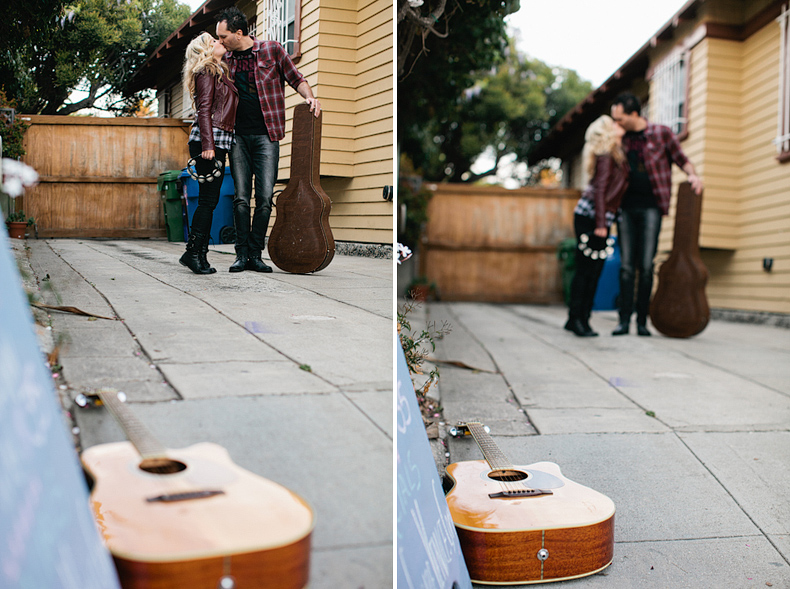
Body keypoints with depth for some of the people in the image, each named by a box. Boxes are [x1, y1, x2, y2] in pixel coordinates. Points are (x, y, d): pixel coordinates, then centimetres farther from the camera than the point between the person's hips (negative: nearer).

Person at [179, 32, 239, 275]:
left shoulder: (219, 72, 23)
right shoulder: (206, 72, -4)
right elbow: (204, 110, -13)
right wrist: (208, 144, -20)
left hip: (218, 143, 9)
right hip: (209, 140, -9)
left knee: (210, 200, 6)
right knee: (208, 199, -10)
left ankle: (200, 254, 8)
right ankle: (193, 252, -6)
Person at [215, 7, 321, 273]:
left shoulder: (271, 49, 1)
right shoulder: (227, 60, 12)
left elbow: (296, 79, 7)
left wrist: (309, 97, -12)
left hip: (266, 136, -3)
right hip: (238, 137, 3)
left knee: (265, 198, -5)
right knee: (241, 198, -1)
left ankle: (255, 254, 3)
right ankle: (242, 254, 5)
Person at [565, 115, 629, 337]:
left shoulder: (616, 153, 16)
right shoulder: (606, 156, -10)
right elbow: (600, 190, -14)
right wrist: (600, 224, -17)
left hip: (602, 219, 8)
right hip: (590, 216, -8)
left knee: (594, 271, 7)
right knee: (585, 270, -6)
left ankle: (582, 319, 10)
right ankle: (576, 318, -2)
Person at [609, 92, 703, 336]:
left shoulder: (661, 133, 1)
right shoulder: (621, 139, 12)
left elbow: (681, 159, 8)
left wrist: (692, 175, -10)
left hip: (650, 208, -3)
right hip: (626, 208, 3)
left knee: (645, 266, -4)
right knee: (626, 266, 0)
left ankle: (642, 321, 3)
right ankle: (624, 320, 2)